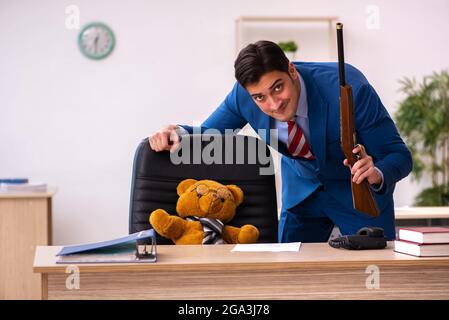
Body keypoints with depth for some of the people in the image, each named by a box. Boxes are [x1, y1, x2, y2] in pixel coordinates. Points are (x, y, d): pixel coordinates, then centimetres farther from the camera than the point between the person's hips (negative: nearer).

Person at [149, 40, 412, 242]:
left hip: (361, 190, -3)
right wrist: (178, 132, -29)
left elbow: (400, 155, -26)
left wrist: (377, 174, -49)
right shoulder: (244, 95, -24)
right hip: (301, 190, 3)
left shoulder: (347, 87, -35)